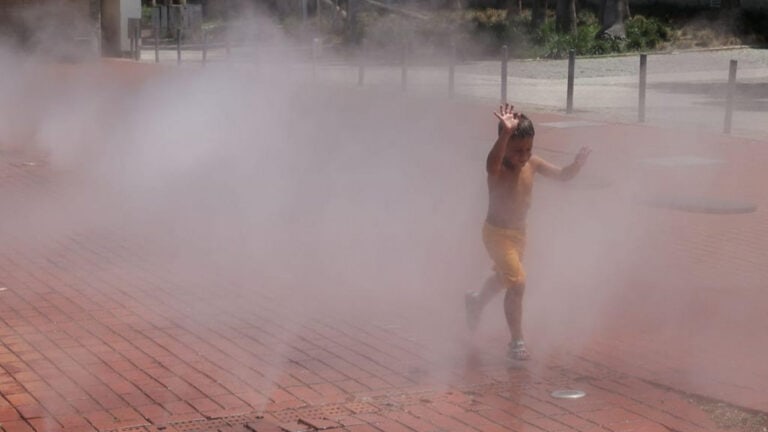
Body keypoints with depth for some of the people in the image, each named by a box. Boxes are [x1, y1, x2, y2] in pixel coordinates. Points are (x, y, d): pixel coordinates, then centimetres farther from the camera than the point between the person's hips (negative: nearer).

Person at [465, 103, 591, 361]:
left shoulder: (532, 164, -8)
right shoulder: (499, 169, -27)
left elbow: (563, 175, -4)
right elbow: (492, 162, -52)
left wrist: (578, 163, -26)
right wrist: (505, 133, -68)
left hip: (519, 231, 8)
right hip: (497, 233, -8)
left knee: (503, 278, 29)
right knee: (517, 283, -18)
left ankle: (476, 301, 60)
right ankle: (517, 343, -9)